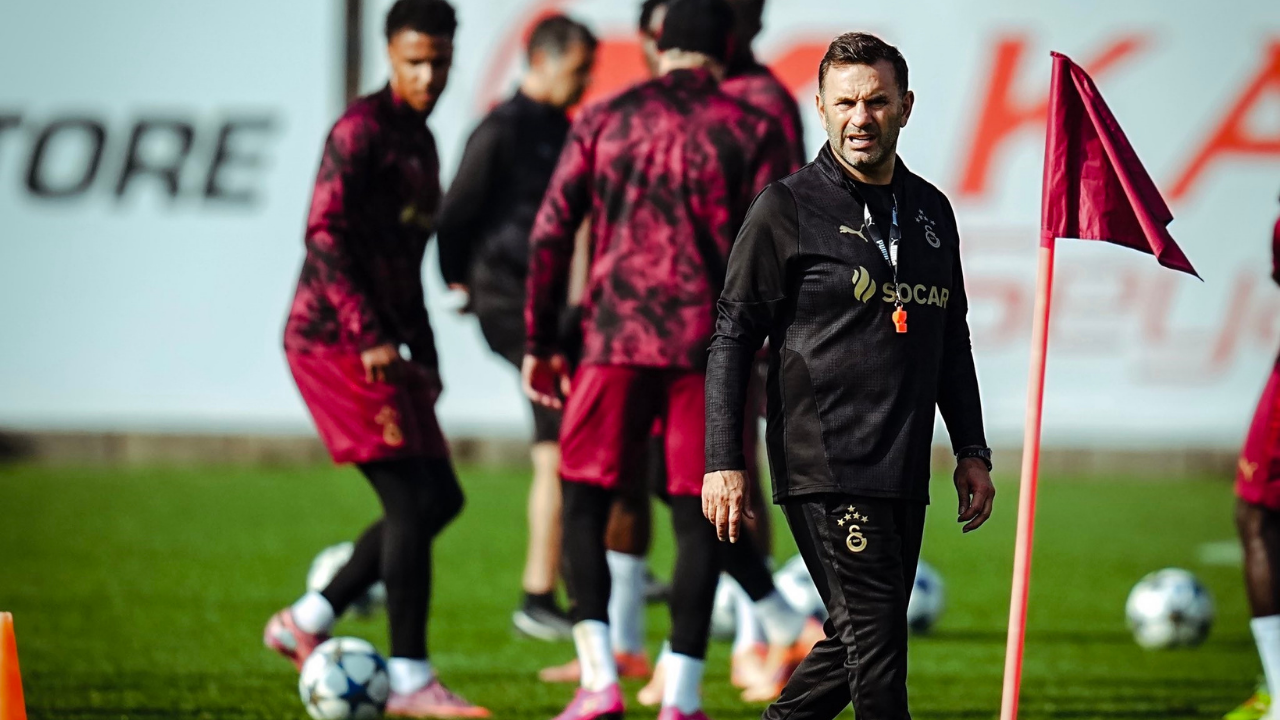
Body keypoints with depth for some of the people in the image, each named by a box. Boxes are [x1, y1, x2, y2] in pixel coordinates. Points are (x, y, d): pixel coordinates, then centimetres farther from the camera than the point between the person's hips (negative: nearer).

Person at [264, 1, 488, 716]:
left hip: (382, 346, 10)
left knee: (440, 497, 10)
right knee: (412, 500, -12)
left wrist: (425, 355, 22)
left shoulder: (420, 141, 19)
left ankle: (307, 622, 16)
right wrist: (371, 335, -26)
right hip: (335, 340, -10)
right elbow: (326, 232, -20)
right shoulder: (363, 129, -11)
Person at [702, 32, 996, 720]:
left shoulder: (931, 212, 14)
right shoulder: (788, 210, -4)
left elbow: (952, 341, 24)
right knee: (875, 640, -11)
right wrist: (723, 462, -11)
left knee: (860, 640, 10)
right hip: (825, 469, -7)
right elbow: (732, 337, -4)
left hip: (903, 474, 7)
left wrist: (971, 451, 19)